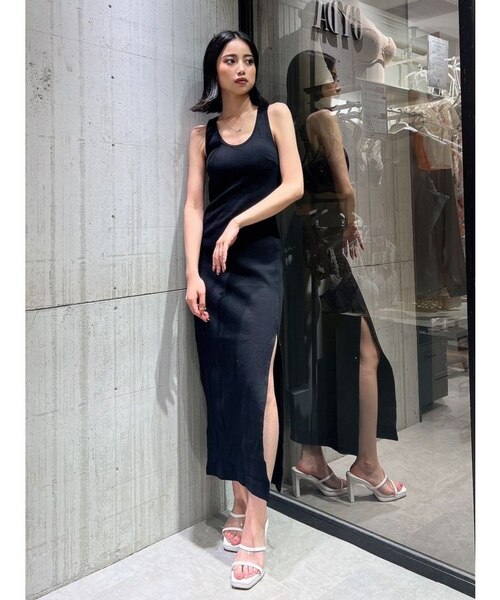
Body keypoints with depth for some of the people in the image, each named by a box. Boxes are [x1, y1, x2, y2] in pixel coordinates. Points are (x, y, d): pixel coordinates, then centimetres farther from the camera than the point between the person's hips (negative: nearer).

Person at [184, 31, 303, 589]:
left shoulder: (275, 115, 10)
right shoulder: (202, 133, 14)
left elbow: (293, 185, -1)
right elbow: (193, 205, 4)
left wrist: (238, 224, -10)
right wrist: (192, 274, -8)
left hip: (259, 261, -3)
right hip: (212, 264, 3)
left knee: (255, 378, -13)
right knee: (222, 382, 2)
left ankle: (255, 525, -8)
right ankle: (240, 503, 15)